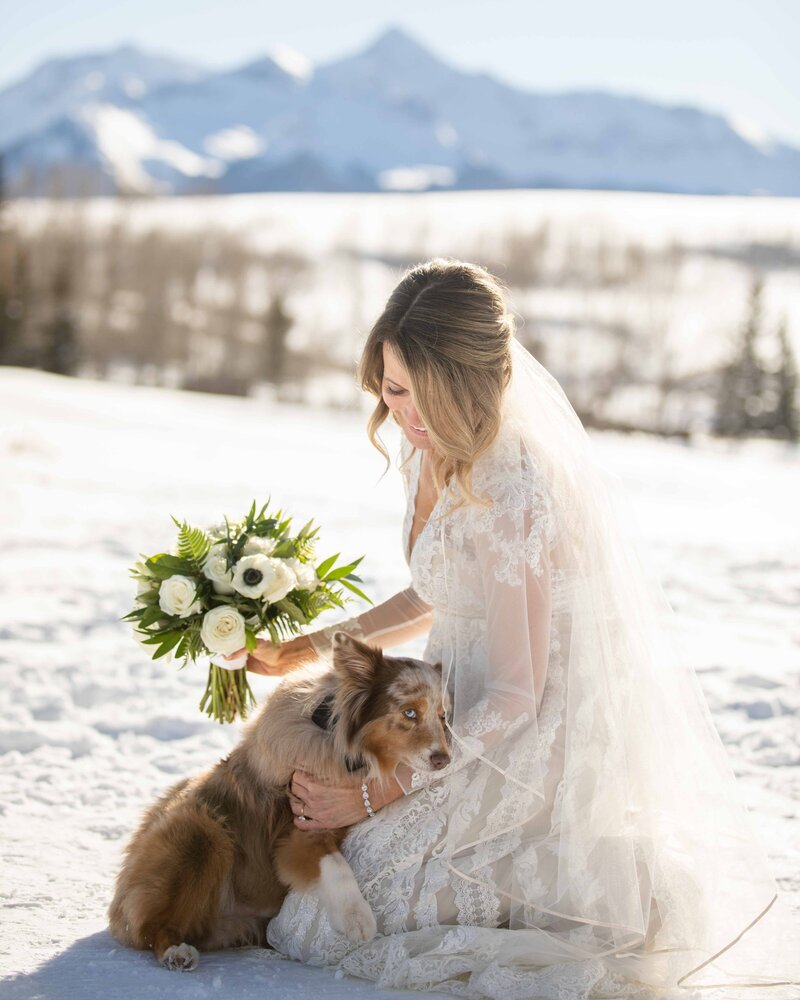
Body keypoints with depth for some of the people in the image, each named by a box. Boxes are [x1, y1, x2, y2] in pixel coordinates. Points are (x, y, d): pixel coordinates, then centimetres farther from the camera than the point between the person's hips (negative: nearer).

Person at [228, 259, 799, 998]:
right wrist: (303, 650, 11)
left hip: (537, 755, -9)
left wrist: (377, 793, -18)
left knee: (333, 918, -8)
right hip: (474, 715, 9)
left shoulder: (512, 493, -28)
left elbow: (513, 694, -22)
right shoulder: (434, 451, 0)